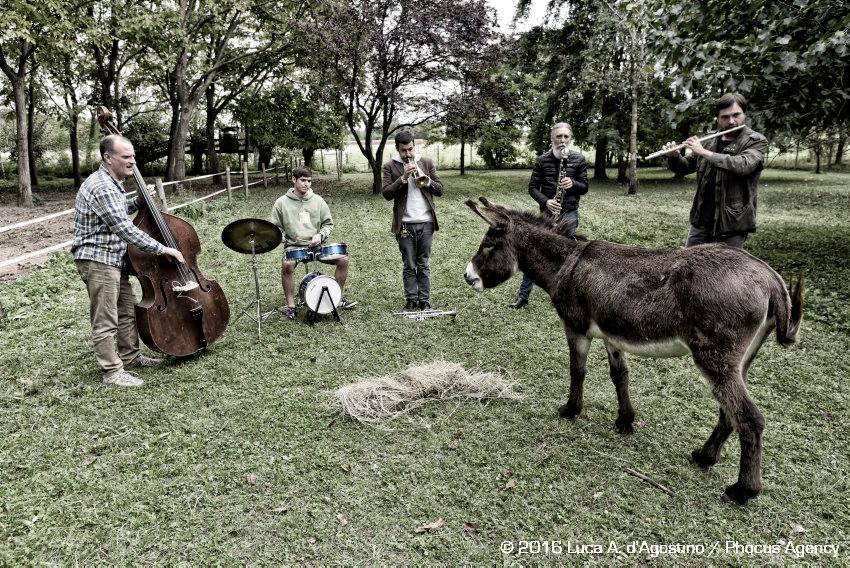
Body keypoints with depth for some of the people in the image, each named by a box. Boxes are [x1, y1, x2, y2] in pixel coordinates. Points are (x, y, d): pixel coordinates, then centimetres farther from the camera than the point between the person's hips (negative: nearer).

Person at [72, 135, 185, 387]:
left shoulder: (111, 183, 12)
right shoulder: (102, 187, -21)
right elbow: (125, 229, -26)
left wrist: (138, 202, 9)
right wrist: (163, 249, -23)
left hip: (113, 260, 10)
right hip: (98, 260, -10)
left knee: (128, 311, 18)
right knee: (106, 321, -2)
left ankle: (130, 356, 32)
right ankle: (113, 372, 6)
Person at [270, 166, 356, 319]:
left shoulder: (318, 201, 7)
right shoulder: (282, 202, 3)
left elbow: (328, 224, 12)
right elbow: (275, 226, 7)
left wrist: (320, 235, -7)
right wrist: (282, 237, -13)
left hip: (316, 244, 3)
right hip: (293, 245, -2)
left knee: (343, 259, -15)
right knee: (287, 265, -35)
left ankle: (338, 296, 6)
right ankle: (291, 305, -17)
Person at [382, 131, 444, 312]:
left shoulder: (427, 163, 9)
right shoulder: (390, 167, 4)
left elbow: (439, 190, 4)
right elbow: (387, 193, -7)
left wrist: (425, 180, -13)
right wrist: (403, 178, -18)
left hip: (426, 222, 1)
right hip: (405, 224, -1)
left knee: (424, 264, 7)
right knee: (409, 266, 5)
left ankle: (424, 301, 13)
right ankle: (410, 301, 13)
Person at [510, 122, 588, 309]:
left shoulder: (579, 159, 1)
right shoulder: (543, 160, 0)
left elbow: (584, 188, 3)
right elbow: (532, 188, 0)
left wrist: (573, 184, -19)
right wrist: (546, 201, -18)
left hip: (569, 213, 0)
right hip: (547, 212, 0)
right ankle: (523, 295, 8)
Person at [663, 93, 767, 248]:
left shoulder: (756, 141, -5)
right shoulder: (709, 141, 10)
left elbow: (743, 165, -24)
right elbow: (684, 168, 16)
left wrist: (704, 152, -22)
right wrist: (674, 156, -6)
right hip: (700, 221, 5)